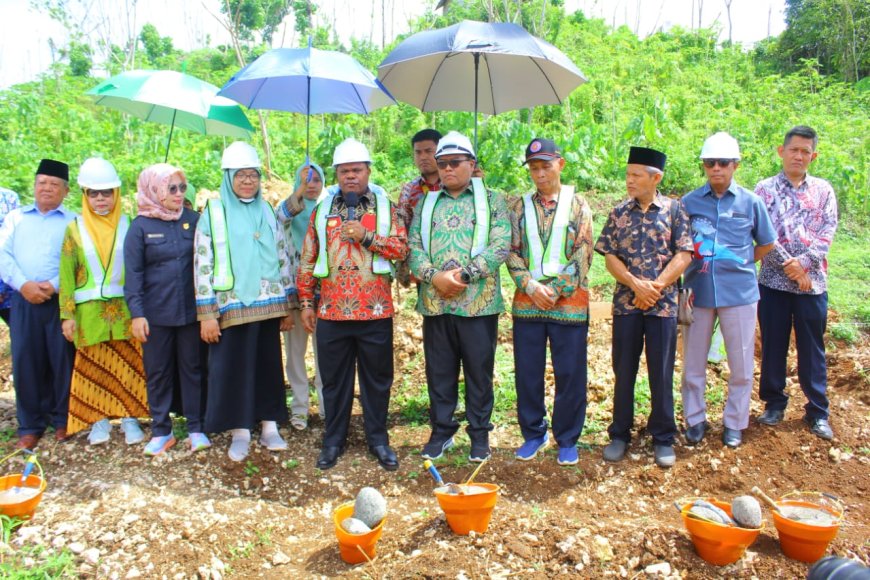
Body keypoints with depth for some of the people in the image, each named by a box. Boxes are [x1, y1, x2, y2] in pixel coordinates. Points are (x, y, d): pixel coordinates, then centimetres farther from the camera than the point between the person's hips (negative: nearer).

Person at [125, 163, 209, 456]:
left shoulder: (193, 220, 2)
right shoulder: (141, 226, -1)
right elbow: (133, 273, -2)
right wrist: (137, 313, -9)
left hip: (191, 309, 1)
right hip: (156, 312, -1)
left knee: (193, 368, 8)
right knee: (158, 371, 8)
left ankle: (196, 428, 18)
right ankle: (161, 430, 21)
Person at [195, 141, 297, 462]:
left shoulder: (268, 212, 10)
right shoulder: (213, 213, 0)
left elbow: (285, 256, 11)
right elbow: (202, 264, -4)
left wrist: (288, 305, 7)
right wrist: (206, 314, -9)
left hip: (268, 305, 3)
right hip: (231, 307, -3)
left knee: (268, 365, 8)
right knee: (233, 367, 2)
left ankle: (269, 427, 21)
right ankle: (240, 432, 16)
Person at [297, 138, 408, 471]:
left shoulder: (385, 207, 5)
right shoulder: (322, 210, 9)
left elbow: (402, 248, -5)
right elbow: (308, 260, 9)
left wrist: (366, 235, -16)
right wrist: (306, 301, 6)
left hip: (375, 312, -1)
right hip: (332, 312, 1)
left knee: (377, 379, 9)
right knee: (334, 380, 10)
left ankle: (378, 439, 23)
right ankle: (333, 440, 24)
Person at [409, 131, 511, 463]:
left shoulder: (491, 201, 4)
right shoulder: (426, 204, 13)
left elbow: (501, 246, -8)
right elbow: (414, 247, 4)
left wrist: (464, 274, -16)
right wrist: (434, 276, -14)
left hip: (478, 303, -3)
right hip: (434, 303, 3)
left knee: (479, 373, 6)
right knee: (439, 372, 11)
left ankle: (479, 434, 21)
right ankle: (441, 431, 25)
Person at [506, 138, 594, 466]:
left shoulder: (577, 204, 3)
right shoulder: (520, 206, 9)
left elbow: (582, 255, -5)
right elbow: (512, 252, 3)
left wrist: (555, 291, -12)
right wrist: (532, 286, -11)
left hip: (569, 302, -2)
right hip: (527, 302, 2)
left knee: (570, 374, 4)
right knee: (527, 373, 8)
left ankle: (567, 440, 19)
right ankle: (533, 434, 25)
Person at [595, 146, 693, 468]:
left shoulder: (674, 209, 1)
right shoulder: (619, 213, 6)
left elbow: (684, 255, -4)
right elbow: (610, 257, 1)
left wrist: (656, 286, -14)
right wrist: (636, 284, -13)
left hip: (663, 303, -2)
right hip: (626, 302, 2)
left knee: (661, 373, 5)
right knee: (623, 371, 8)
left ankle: (663, 438, 19)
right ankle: (619, 434, 21)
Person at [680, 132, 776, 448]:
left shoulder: (751, 202, 2)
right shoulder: (689, 202, 1)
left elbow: (767, 244, 13)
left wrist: (740, 265, 6)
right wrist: (698, 263, -2)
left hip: (739, 292, 0)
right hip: (698, 291, 0)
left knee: (741, 364, 7)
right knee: (693, 363, 8)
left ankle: (734, 423, 24)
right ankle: (695, 419, 25)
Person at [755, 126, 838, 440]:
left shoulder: (823, 190, 8)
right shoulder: (765, 189, 3)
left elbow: (827, 232, -1)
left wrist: (804, 263, -15)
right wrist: (788, 265, -13)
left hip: (812, 282, 1)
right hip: (774, 281, -1)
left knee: (812, 348, 8)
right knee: (773, 346, 8)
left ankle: (818, 412, 18)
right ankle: (774, 403, 24)